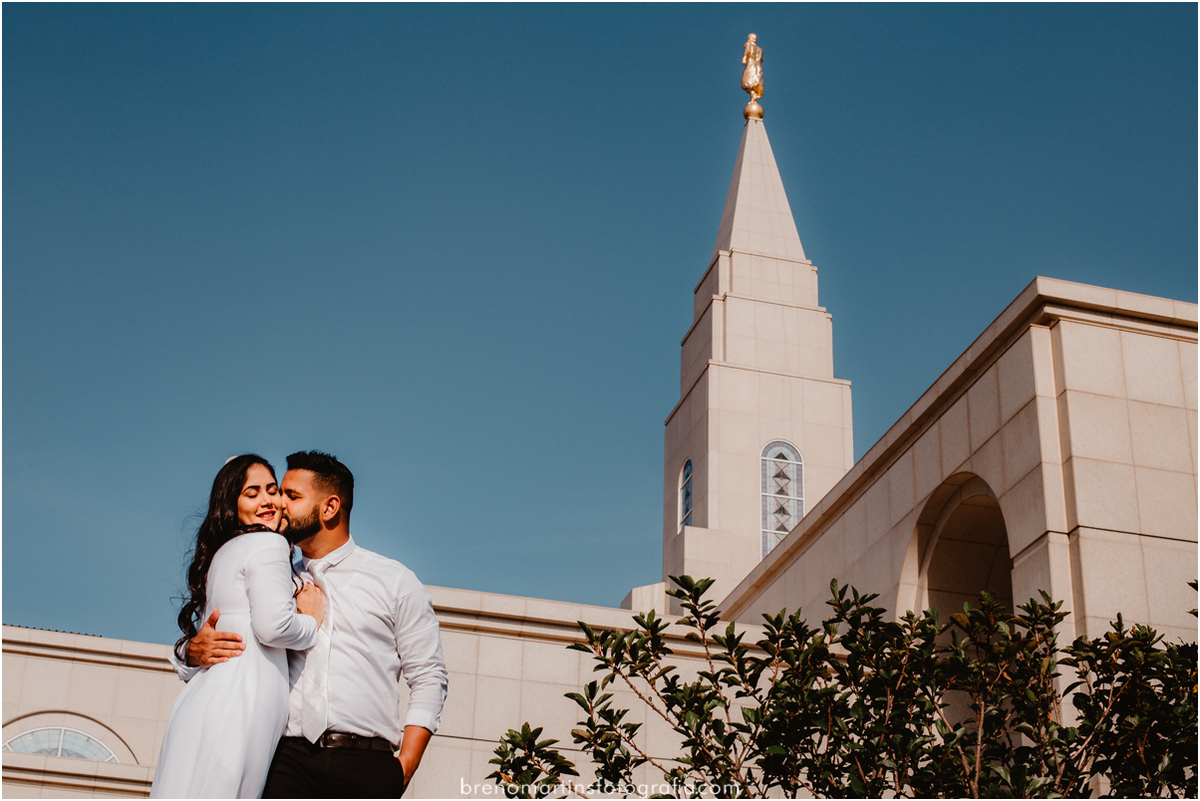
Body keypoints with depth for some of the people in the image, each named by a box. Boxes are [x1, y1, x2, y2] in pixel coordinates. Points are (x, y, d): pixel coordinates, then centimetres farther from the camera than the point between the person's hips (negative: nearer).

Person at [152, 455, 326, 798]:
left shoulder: (221, 553, 27)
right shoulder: (268, 544, 1)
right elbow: (273, 626, -12)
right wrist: (312, 621, 5)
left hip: (207, 697, 9)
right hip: (240, 704, -9)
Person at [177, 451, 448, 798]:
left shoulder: (394, 580, 13)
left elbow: (428, 678, 8)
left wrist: (405, 766, -4)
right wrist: (195, 651, 0)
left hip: (366, 768, -2)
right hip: (288, 759, 2)